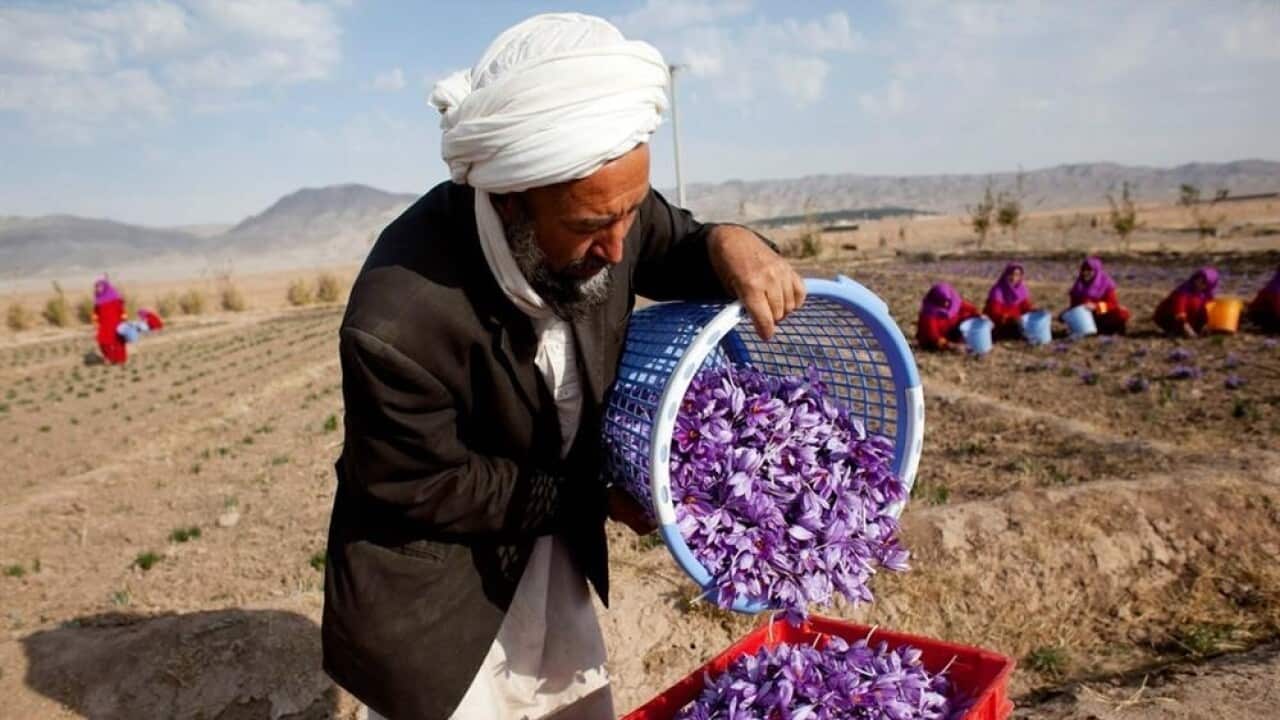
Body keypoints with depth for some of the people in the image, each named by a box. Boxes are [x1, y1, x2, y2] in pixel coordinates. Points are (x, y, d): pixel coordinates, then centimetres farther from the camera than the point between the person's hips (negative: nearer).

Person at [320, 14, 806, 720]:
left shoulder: (601, 206, -18)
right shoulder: (399, 322, -36)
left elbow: (676, 249, 3)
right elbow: (427, 491, -22)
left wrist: (728, 244, -22)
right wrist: (591, 497, -16)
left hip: (556, 560, 7)